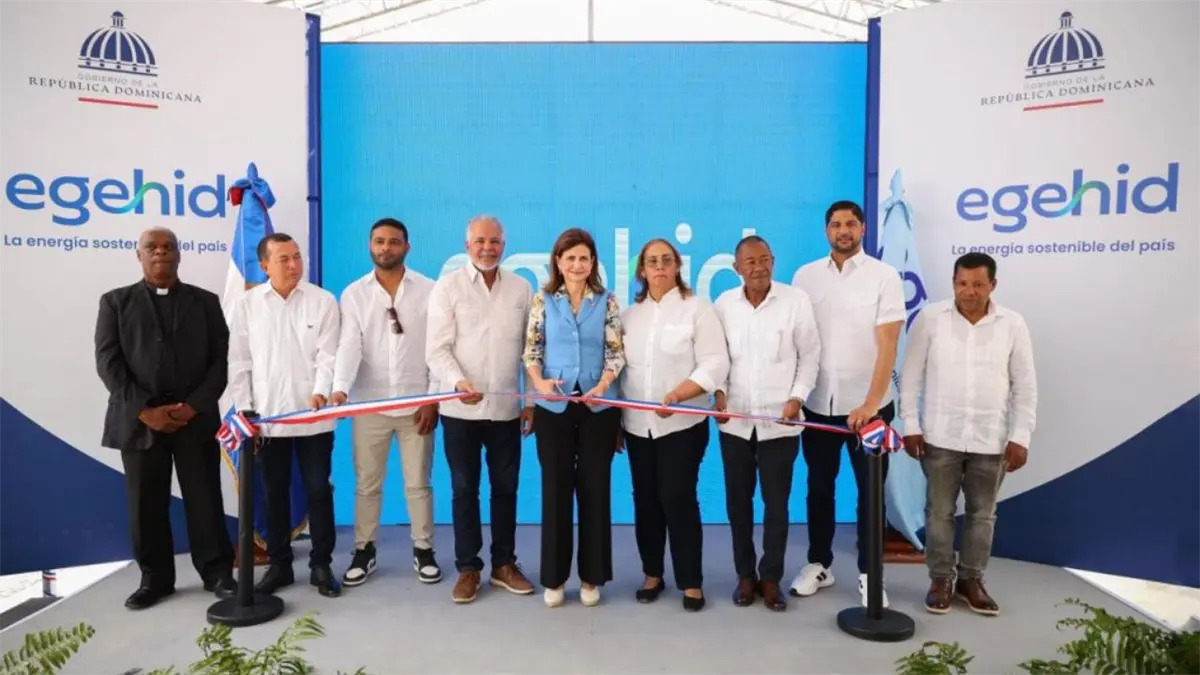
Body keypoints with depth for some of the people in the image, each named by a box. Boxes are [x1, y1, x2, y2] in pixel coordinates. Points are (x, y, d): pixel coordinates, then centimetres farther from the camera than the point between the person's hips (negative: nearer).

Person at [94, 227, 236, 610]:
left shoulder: (205, 301, 10)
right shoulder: (116, 302, 9)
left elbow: (222, 359, 3)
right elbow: (108, 362, 0)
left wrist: (194, 406, -10)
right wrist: (144, 410, -11)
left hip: (195, 418, 0)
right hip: (138, 420, 1)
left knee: (205, 500, 2)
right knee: (146, 504, 6)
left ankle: (217, 572, 13)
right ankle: (155, 578, 20)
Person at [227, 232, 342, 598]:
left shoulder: (323, 301, -1)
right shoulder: (246, 305, 2)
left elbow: (328, 355, -6)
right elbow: (238, 363, 4)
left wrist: (321, 392, -23)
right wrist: (244, 411, -1)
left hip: (313, 416, -1)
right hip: (267, 417, 2)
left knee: (318, 490, 5)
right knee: (274, 493, 11)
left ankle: (321, 564, 18)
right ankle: (279, 565, 24)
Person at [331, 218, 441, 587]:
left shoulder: (429, 290, -1)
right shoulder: (354, 294, 2)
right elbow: (349, 345, -10)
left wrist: (433, 399, -7)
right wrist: (340, 387, -27)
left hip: (417, 404, -1)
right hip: (369, 405, 1)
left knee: (418, 483, 9)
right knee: (367, 484, 11)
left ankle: (423, 550, 23)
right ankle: (364, 550, 26)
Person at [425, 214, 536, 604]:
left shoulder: (521, 289, 6)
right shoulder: (447, 287, -1)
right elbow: (436, 349, -7)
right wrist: (458, 381, -25)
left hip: (506, 408, 2)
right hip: (461, 409, -2)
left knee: (506, 487, 9)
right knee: (465, 489, 7)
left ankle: (504, 564, 24)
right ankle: (468, 568, 19)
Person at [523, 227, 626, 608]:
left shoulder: (607, 302, 3)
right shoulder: (543, 301, 4)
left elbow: (616, 352, 0)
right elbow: (531, 350, 3)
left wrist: (602, 386, -16)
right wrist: (539, 382, -14)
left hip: (597, 407, 0)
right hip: (553, 407, 0)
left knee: (595, 487, 6)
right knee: (556, 488, 6)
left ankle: (591, 576, 20)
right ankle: (554, 577, 19)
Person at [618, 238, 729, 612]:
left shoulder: (697, 308, -3)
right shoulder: (630, 314, 11)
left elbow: (715, 364, -11)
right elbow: (621, 367, 10)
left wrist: (676, 396, -22)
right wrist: (615, 418, 7)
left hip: (682, 423, -4)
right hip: (637, 425, 4)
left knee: (678, 499, -5)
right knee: (645, 500, 9)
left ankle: (691, 582, 9)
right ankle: (652, 574, 24)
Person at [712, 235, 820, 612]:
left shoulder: (796, 300, -5)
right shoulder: (724, 304, 0)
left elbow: (810, 354, 0)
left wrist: (797, 397, -9)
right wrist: (718, 393, -6)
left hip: (780, 421, -2)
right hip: (734, 421, 2)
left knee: (776, 503, 6)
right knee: (738, 501, 10)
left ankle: (771, 578, 21)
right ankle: (745, 575, 26)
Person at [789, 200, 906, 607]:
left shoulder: (884, 276, -5)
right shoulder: (806, 276, 3)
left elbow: (888, 345, -11)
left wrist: (870, 403, -20)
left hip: (868, 404, -2)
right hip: (817, 403, 2)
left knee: (870, 489, 7)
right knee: (819, 486, 13)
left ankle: (868, 573, 21)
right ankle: (819, 564, 27)